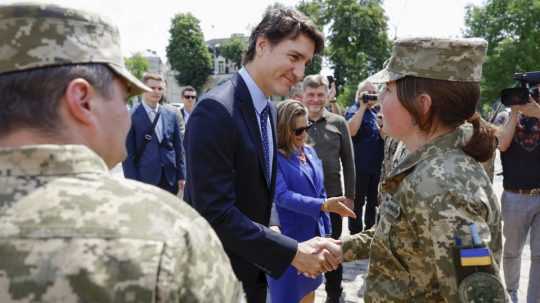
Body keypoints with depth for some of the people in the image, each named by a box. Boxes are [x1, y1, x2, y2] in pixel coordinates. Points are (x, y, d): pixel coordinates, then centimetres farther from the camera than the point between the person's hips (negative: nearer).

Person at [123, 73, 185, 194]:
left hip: (170, 180, 4)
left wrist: (181, 176, 7)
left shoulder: (171, 115, 8)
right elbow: (128, 154, -6)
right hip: (145, 180, -4)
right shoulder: (132, 117, -5)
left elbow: (178, 148, 11)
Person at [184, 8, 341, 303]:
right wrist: (293, 252, -23)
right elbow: (215, 212, -27)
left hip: (250, 267, 8)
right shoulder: (215, 111, -23)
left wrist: (298, 249, 3)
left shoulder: (269, 109, 5)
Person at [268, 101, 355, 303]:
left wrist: (326, 231, 12)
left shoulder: (310, 152, 7)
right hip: (288, 238, -6)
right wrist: (324, 205, -33)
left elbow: (319, 192, 13)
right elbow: (282, 196, -25)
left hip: (314, 234, 7)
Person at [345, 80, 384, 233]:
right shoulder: (354, 110, -8)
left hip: (376, 165, 7)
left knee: (373, 201, 17)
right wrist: (362, 106, -23)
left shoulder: (375, 112, 14)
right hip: (360, 166, -7)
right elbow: (351, 131, -28)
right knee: (358, 202, 1)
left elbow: (381, 135, 24)